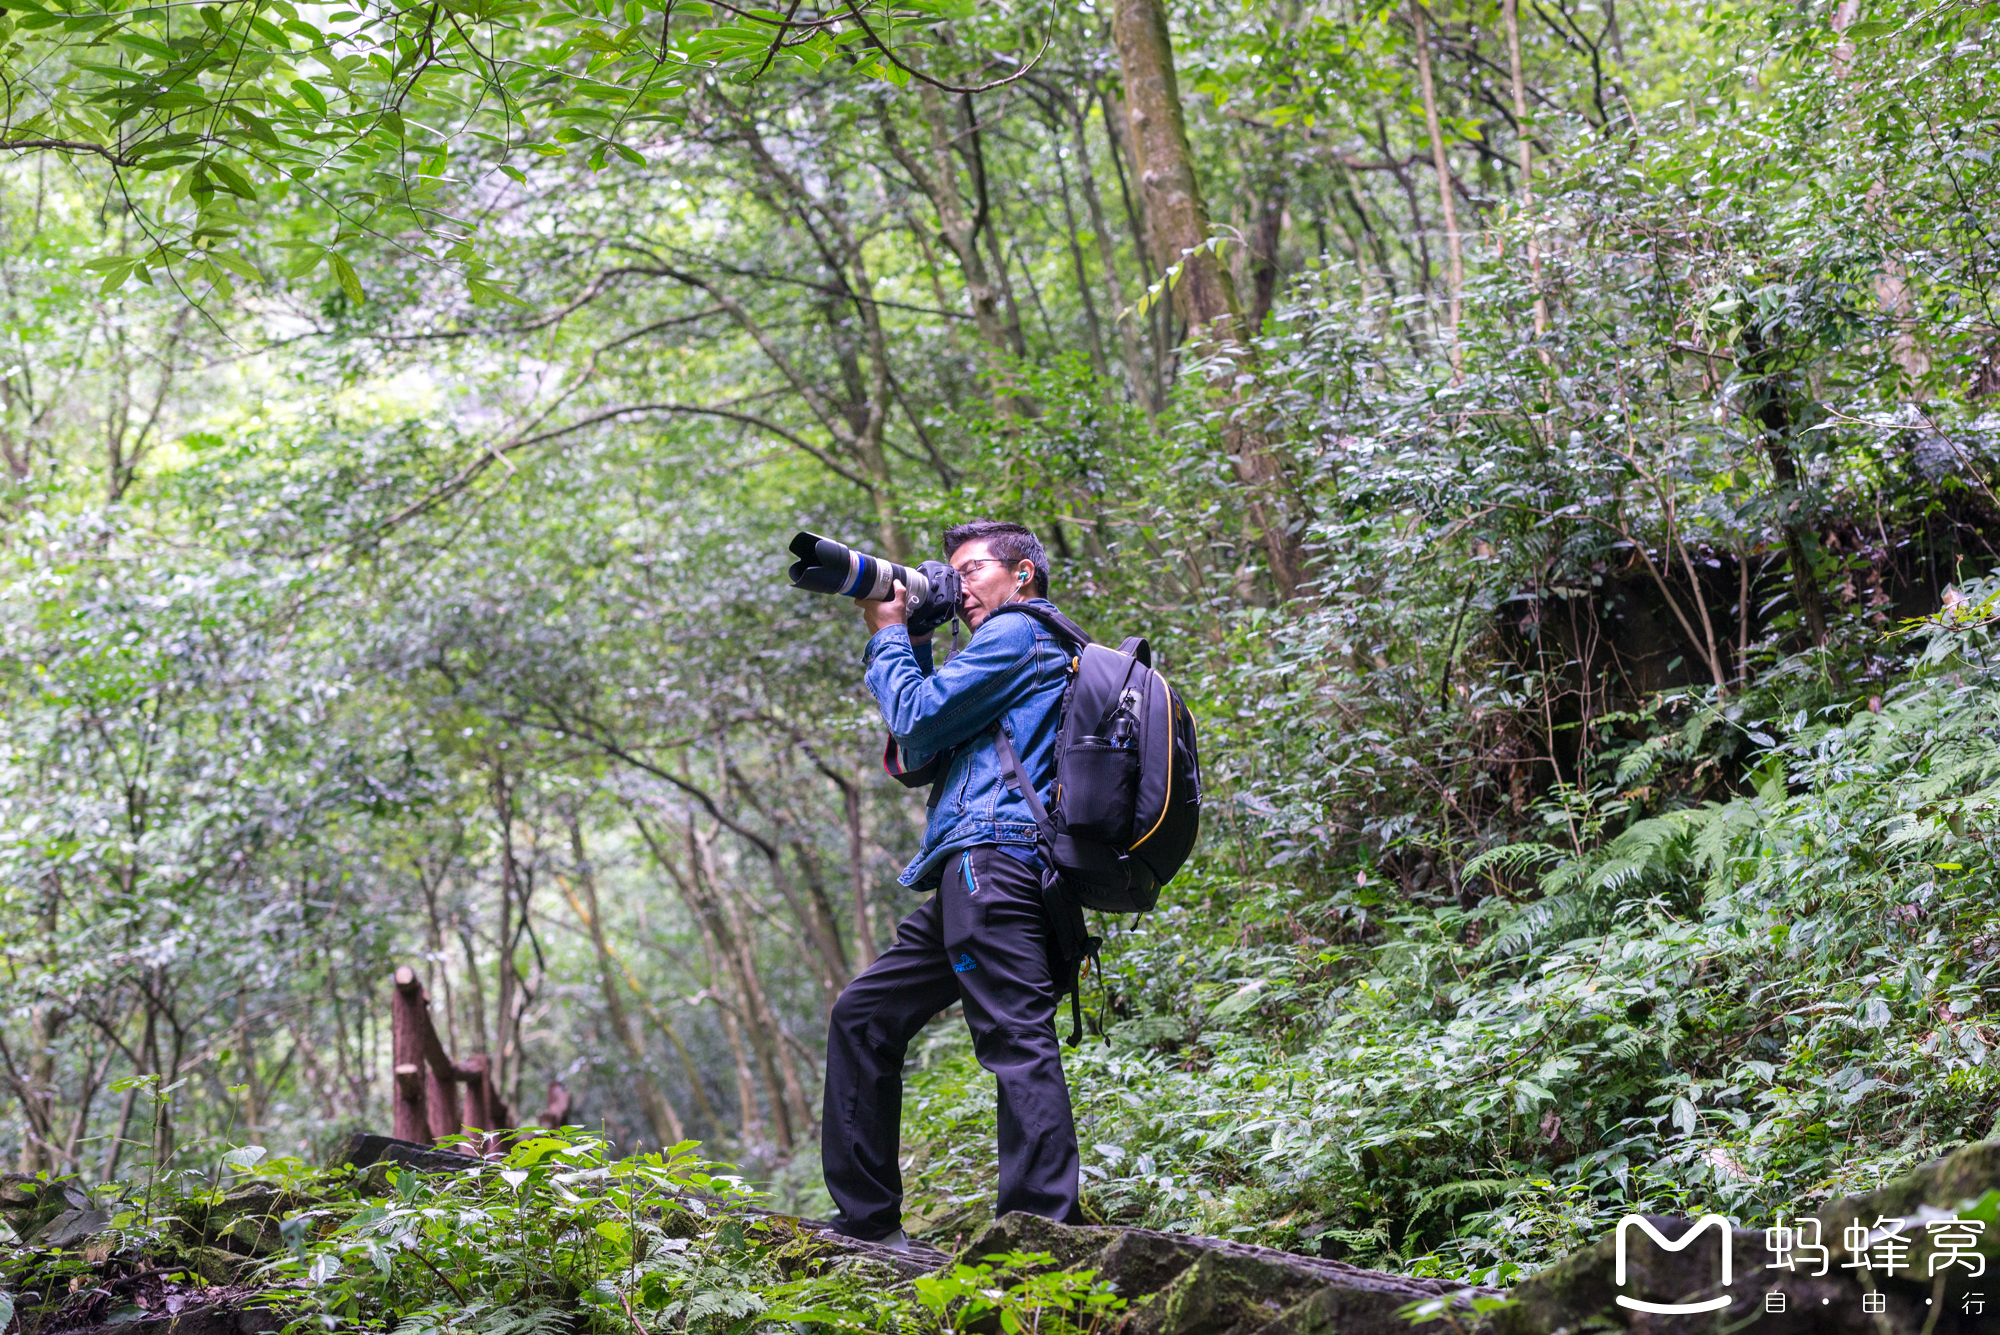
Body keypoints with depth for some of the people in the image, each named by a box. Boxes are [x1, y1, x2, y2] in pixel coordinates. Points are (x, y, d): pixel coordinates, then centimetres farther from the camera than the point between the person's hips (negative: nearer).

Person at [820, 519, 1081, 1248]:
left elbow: (915, 722, -5)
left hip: (991, 858, -11)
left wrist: (889, 635, 10)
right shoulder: (1049, 651, 31)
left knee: (1015, 1035, -18)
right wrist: (912, 643, 23)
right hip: (973, 879, 11)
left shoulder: (1017, 633, 1)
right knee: (864, 1014, 13)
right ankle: (866, 1218, 14)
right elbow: (922, 747, 30)